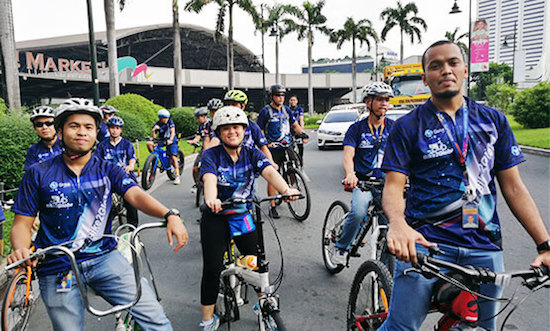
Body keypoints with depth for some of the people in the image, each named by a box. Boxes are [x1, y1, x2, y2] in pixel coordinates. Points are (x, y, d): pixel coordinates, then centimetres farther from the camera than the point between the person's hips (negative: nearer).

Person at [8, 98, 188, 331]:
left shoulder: (108, 170, 3)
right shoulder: (38, 174, 1)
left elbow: (136, 195, -14)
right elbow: (22, 223, 1)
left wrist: (170, 215, -32)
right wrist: (20, 250, -23)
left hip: (104, 258, 1)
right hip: (58, 269, 0)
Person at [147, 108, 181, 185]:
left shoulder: (170, 121, -11)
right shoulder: (157, 124, -7)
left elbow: (173, 132, -19)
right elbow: (153, 136, -10)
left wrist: (170, 140, -37)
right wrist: (154, 130, -31)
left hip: (171, 140, -3)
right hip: (162, 140, 3)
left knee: (173, 157, -15)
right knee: (149, 143, -19)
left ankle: (177, 176, -11)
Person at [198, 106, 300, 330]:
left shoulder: (252, 154, -3)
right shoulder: (211, 155, -10)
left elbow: (269, 172, -22)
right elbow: (210, 179, -30)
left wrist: (286, 189, -42)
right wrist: (211, 199, -53)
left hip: (243, 217, 2)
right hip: (216, 219, -2)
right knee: (212, 270, -2)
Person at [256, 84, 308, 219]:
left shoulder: (286, 109, 12)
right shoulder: (266, 111, -3)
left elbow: (295, 125, 15)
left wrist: (303, 133, -3)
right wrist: (265, 142, -18)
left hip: (288, 145, 5)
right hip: (273, 148, -4)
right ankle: (273, 207, 6)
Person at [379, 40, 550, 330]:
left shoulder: (494, 120, 10)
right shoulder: (408, 126, 1)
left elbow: (513, 187, 9)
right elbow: (393, 186, -8)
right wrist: (398, 223, -29)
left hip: (484, 247, 4)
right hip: (425, 243, -3)